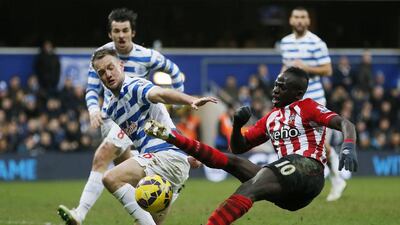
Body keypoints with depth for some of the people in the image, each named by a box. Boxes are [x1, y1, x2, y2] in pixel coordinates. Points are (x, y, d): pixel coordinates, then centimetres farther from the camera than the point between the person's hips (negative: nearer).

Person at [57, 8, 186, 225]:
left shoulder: (147, 57, -9)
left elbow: (174, 71, 10)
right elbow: (92, 88, 2)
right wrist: (94, 110, -18)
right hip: (108, 117, 5)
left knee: (101, 159, -22)